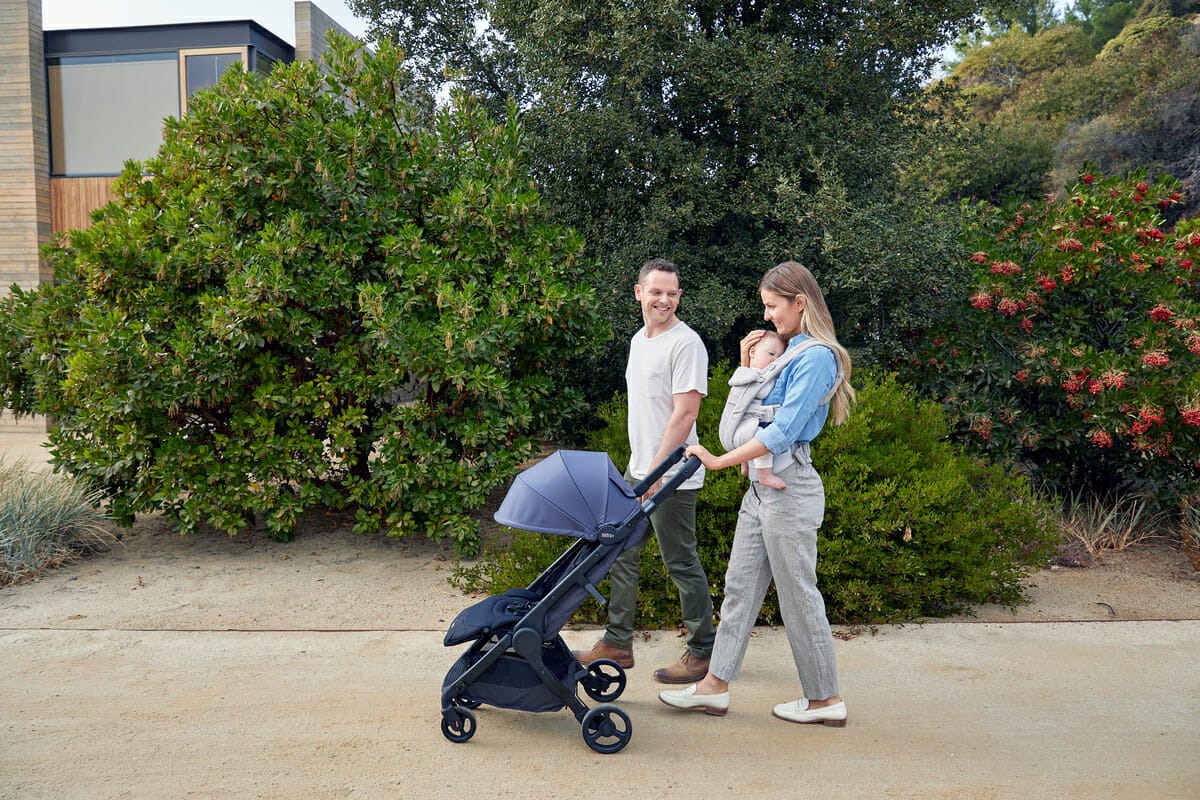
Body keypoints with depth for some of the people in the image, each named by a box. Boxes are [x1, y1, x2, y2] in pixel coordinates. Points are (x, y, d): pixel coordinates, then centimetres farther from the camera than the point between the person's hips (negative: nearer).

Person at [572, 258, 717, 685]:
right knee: (622, 553, 15)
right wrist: (640, 465, 19)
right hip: (638, 469, 9)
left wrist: (656, 471, -23)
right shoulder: (639, 338, 14)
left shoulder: (686, 343, -15)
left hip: (672, 477, -9)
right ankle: (617, 643, 27)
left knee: (682, 563, 0)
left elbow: (685, 414, -21)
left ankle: (704, 651, 15)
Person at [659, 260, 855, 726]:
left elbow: (782, 431, -22)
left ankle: (826, 698, 17)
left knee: (798, 595, 2)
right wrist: (747, 366, 7)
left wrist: (719, 461, -22)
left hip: (789, 490, -9)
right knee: (740, 586, 11)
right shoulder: (789, 351, 14)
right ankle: (716, 684, 18)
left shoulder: (816, 357, -15)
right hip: (762, 486, 10)